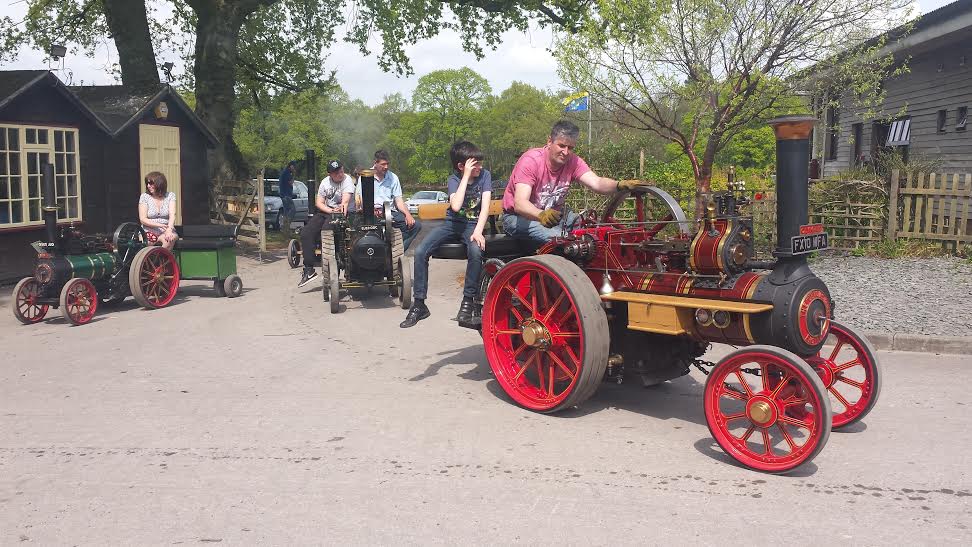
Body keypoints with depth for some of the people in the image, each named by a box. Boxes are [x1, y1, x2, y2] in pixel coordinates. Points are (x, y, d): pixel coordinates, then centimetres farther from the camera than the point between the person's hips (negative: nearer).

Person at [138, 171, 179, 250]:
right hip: (149, 232, -1)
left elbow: (172, 215, -6)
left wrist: (169, 230, -26)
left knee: (171, 238, -35)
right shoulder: (144, 197, 5)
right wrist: (160, 225, -17)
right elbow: (142, 219, -1)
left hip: (165, 232, 1)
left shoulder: (170, 195, 7)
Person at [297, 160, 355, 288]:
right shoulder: (325, 182, 8)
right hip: (325, 211, 6)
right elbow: (318, 202, 6)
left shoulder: (347, 180, -8)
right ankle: (309, 269, -9)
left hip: (339, 213, -6)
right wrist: (330, 210, -12)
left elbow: (346, 200, -25)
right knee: (306, 233, -12)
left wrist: (343, 207, -47)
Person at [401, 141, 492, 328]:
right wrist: (466, 176, -22)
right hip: (452, 223, 2)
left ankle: (468, 300, -19)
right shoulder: (454, 179, -6)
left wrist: (478, 231, -28)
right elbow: (456, 206, -25)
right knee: (420, 252, -20)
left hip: (472, 224, -1)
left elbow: (485, 206, -14)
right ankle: (419, 304, -9)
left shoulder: (484, 175, -5)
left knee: (476, 251, -37)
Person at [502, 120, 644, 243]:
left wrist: (620, 185, -46)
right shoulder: (531, 160, -23)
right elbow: (519, 203, -36)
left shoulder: (573, 162, -7)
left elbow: (597, 183, -24)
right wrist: (541, 215, -57)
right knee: (556, 237, -33)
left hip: (553, 214, 6)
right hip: (518, 216, -6)